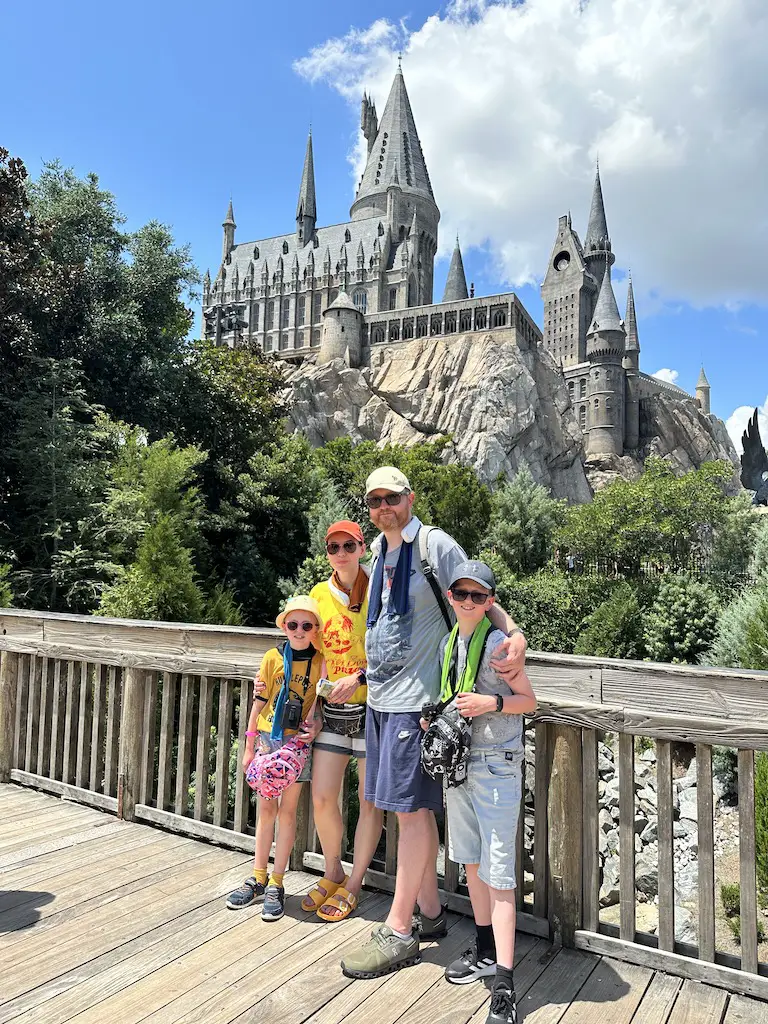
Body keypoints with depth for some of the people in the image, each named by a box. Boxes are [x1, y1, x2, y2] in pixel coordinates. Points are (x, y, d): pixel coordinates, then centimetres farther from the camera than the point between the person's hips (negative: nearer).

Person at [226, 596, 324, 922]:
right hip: (267, 739, 1)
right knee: (266, 809, 12)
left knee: (287, 811, 5)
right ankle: (258, 878, 25)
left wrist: (316, 726, -14)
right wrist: (249, 746, 4)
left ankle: (276, 885, 17)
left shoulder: (320, 661, -4)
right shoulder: (273, 657, -2)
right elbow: (259, 703, 2)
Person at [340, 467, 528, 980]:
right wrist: (357, 676, 24)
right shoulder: (380, 548, 13)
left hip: (416, 696, -8)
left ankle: (399, 932, 13)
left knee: (411, 806, 0)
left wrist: (515, 633, -29)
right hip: (380, 694, 8)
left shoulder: (435, 544, -10)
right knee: (412, 806, 15)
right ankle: (430, 911, 30)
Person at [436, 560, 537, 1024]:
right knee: (470, 860, 18)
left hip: (496, 767, -7)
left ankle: (505, 985, 3)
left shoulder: (498, 642, -13)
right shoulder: (449, 643, 8)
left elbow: (529, 701, -7)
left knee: (498, 872, -4)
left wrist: (492, 702, -23)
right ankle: (485, 951, 35)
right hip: (457, 761, 7)